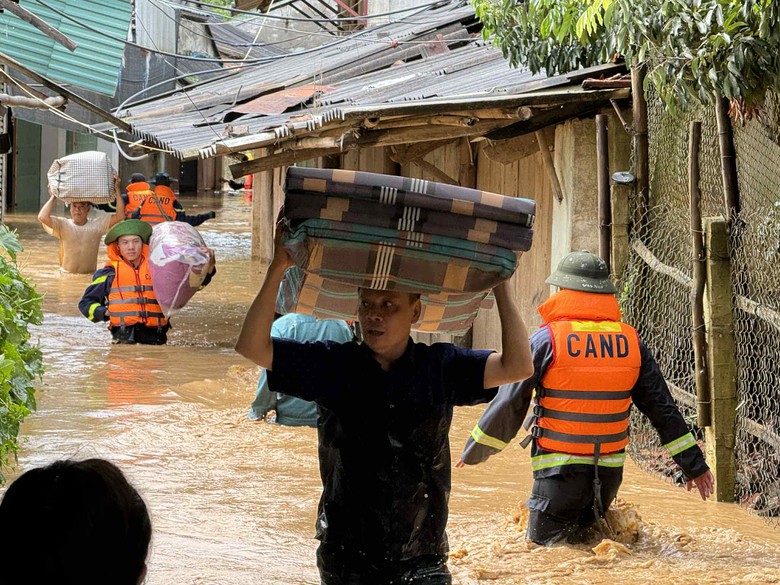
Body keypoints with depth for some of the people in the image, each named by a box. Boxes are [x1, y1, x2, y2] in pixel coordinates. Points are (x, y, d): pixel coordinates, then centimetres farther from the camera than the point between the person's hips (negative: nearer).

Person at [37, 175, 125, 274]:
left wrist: (117, 190, -8)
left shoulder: (97, 225, 1)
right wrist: (53, 198, -7)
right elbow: (42, 217, -18)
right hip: (66, 275, -1)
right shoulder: (63, 225, -3)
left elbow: (119, 216, -8)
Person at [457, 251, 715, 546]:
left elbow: (509, 402, -6)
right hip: (609, 472, 4)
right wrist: (693, 464, 12)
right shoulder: (630, 341, 1)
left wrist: (474, 452, 8)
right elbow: (662, 407, 5)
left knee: (543, 541, 8)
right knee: (584, 529, 26)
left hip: (559, 470, -4)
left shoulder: (547, 339, -11)